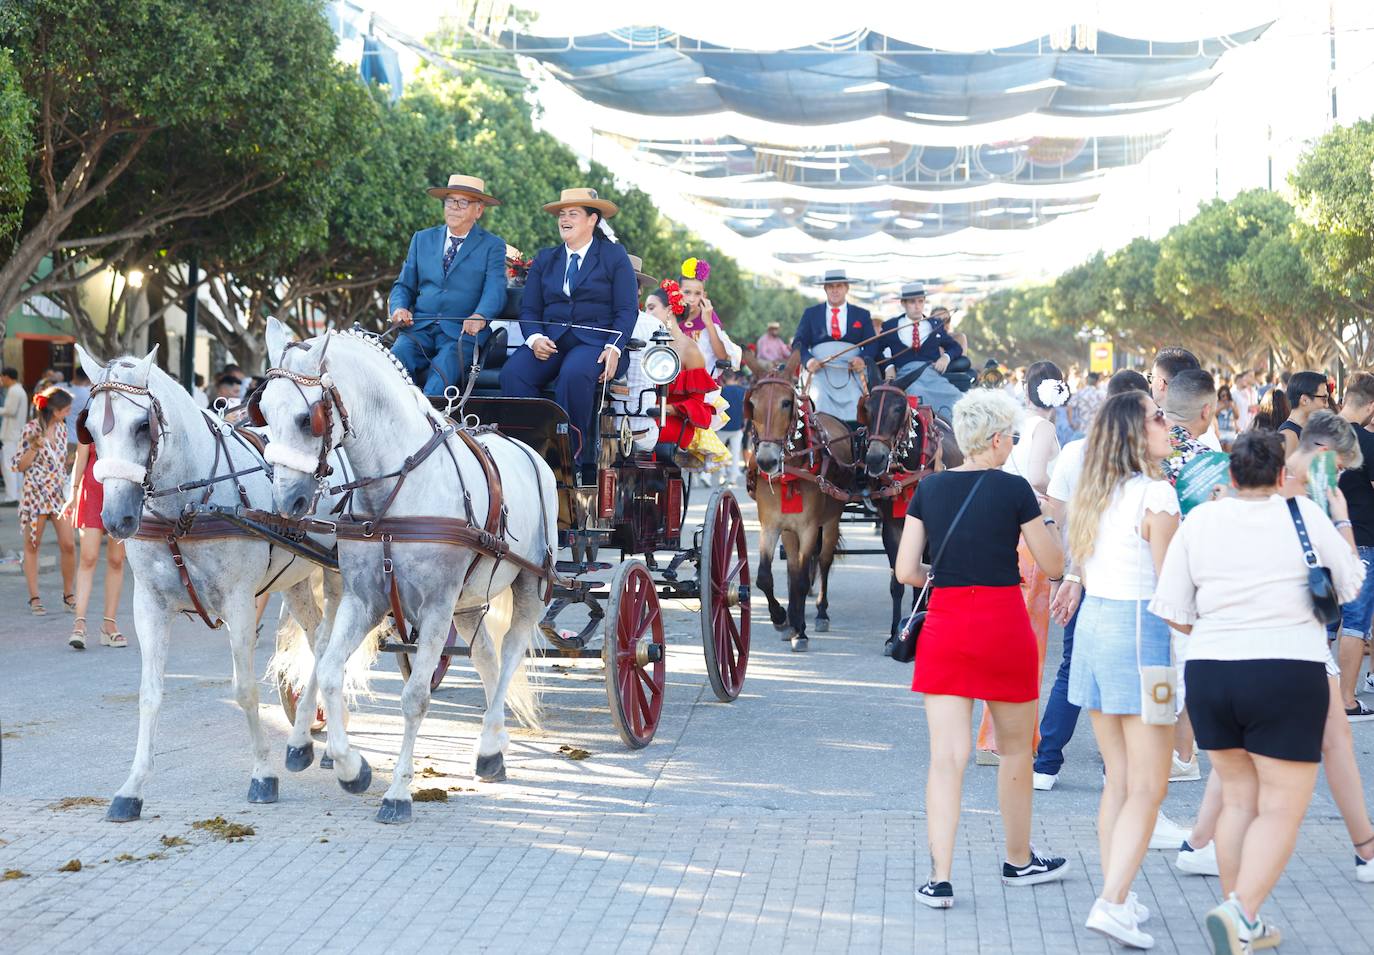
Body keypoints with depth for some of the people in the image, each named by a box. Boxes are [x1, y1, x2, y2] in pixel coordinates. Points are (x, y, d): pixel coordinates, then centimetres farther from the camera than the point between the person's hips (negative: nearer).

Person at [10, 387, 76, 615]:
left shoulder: (61, 428, 9)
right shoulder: (31, 429, -9)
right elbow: (19, 465, -7)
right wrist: (34, 447, -21)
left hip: (59, 493, 5)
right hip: (35, 493, -5)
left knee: (68, 545, -3)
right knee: (32, 546, 5)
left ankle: (68, 593, 11)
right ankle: (34, 598, 10)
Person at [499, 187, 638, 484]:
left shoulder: (615, 256, 9)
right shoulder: (545, 259, 20)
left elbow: (627, 310, 2)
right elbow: (528, 308, 13)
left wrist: (614, 348, -15)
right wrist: (534, 337, -9)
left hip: (594, 340, -4)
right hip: (550, 340, 4)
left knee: (574, 374, -38)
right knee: (513, 373, -27)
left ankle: (573, 457, -31)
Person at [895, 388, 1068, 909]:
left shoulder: (929, 489, 3)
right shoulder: (1014, 489, -7)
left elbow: (906, 571, 1)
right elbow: (1053, 566, -1)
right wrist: (1047, 518, 16)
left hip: (944, 626, 3)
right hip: (1003, 624, -2)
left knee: (947, 756, 0)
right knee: (1015, 747, 17)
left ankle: (940, 879, -7)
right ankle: (1018, 861, 32)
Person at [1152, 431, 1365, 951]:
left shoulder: (1199, 521, 2)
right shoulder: (1305, 514, -4)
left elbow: (1174, 614, 1)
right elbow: (1350, 584, 10)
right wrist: (1344, 523, 24)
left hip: (1209, 673, 4)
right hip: (1288, 674, -3)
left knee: (1238, 798, 16)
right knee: (1281, 808, 1)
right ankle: (1240, 910, -16)